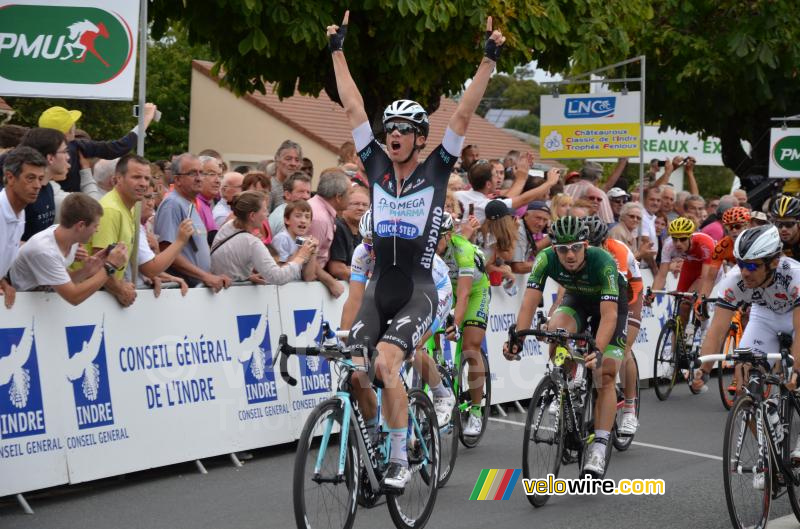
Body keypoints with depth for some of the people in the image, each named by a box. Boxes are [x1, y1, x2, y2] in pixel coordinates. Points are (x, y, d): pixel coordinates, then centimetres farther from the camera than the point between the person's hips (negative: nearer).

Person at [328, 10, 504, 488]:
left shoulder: (436, 171, -1)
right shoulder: (376, 166, 7)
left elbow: (464, 114, -6)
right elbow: (353, 106, 9)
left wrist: (490, 59, -10)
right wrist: (338, 50, 10)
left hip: (417, 291, -4)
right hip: (379, 289, 4)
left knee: (385, 363, -23)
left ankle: (401, 460, -12)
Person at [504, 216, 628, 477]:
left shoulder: (602, 261, -39)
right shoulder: (547, 259, -30)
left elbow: (609, 314, -44)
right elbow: (529, 302, -33)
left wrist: (598, 351, -59)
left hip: (611, 302, -3)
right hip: (576, 299, 3)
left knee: (605, 376, -14)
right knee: (555, 331, -32)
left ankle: (599, 448, -10)